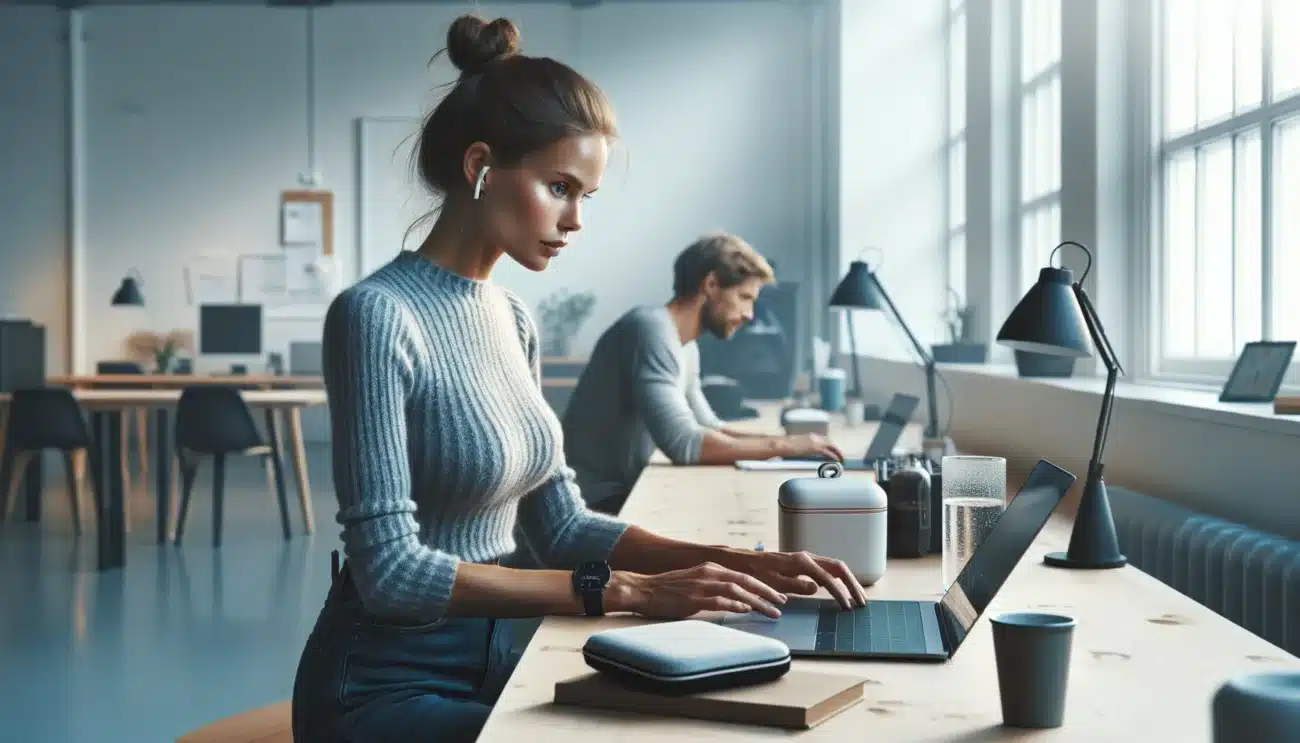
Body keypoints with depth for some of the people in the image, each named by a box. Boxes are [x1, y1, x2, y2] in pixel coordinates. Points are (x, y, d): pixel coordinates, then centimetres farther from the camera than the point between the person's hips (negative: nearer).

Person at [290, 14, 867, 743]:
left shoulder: (512, 319, 6)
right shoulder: (378, 315, -18)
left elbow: (560, 525, 6)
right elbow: (391, 569, -23)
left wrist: (738, 563, -7)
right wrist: (623, 591, -26)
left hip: (491, 660, 7)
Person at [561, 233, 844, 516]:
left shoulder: (685, 347, 10)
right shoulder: (652, 329, -19)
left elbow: (707, 429, 18)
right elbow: (683, 443, -27)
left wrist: (786, 442, 1)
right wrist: (782, 446, -19)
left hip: (626, 490, 9)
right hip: (598, 502, -9)